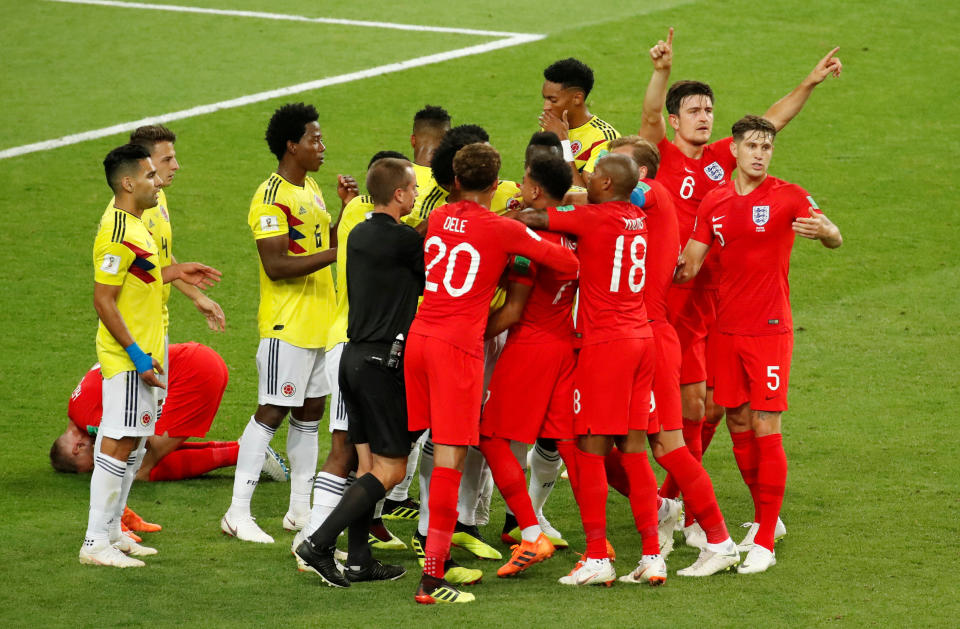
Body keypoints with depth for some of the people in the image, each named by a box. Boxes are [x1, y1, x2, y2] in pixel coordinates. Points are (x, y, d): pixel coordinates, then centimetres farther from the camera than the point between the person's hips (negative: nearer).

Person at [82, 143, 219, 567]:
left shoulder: (133, 226, 12)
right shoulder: (117, 233, -20)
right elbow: (104, 300, -22)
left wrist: (175, 273, 15)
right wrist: (137, 355, -23)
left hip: (141, 352, 10)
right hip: (126, 356, -10)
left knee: (131, 441, 15)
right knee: (119, 444, -10)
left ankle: (112, 532, 22)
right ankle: (96, 543, -8)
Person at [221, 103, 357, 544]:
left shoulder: (311, 188, 14)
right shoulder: (271, 198, -16)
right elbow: (276, 265, -23)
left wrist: (346, 208, 7)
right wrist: (336, 254, -23)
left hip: (320, 322, 9)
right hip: (287, 325, -9)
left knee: (309, 413, 13)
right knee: (271, 413, -9)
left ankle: (300, 508, 20)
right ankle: (238, 513, -6)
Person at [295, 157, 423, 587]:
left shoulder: (359, 235, 12)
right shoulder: (401, 239, -13)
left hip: (354, 354, 9)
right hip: (383, 360, -9)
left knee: (368, 463, 11)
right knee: (391, 468, -4)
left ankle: (358, 560, 10)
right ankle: (319, 544, -12)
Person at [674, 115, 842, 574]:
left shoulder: (787, 196, -5)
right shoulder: (714, 201, 9)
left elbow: (835, 238, -16)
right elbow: (688, 267, 9)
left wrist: (823, 230, -38)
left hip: (769, 329, -5)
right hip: (727, 329, 5)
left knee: (765, 429, -8)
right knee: (738, 425, 11)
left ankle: (764, 542, -6)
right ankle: (765, 518, 28)